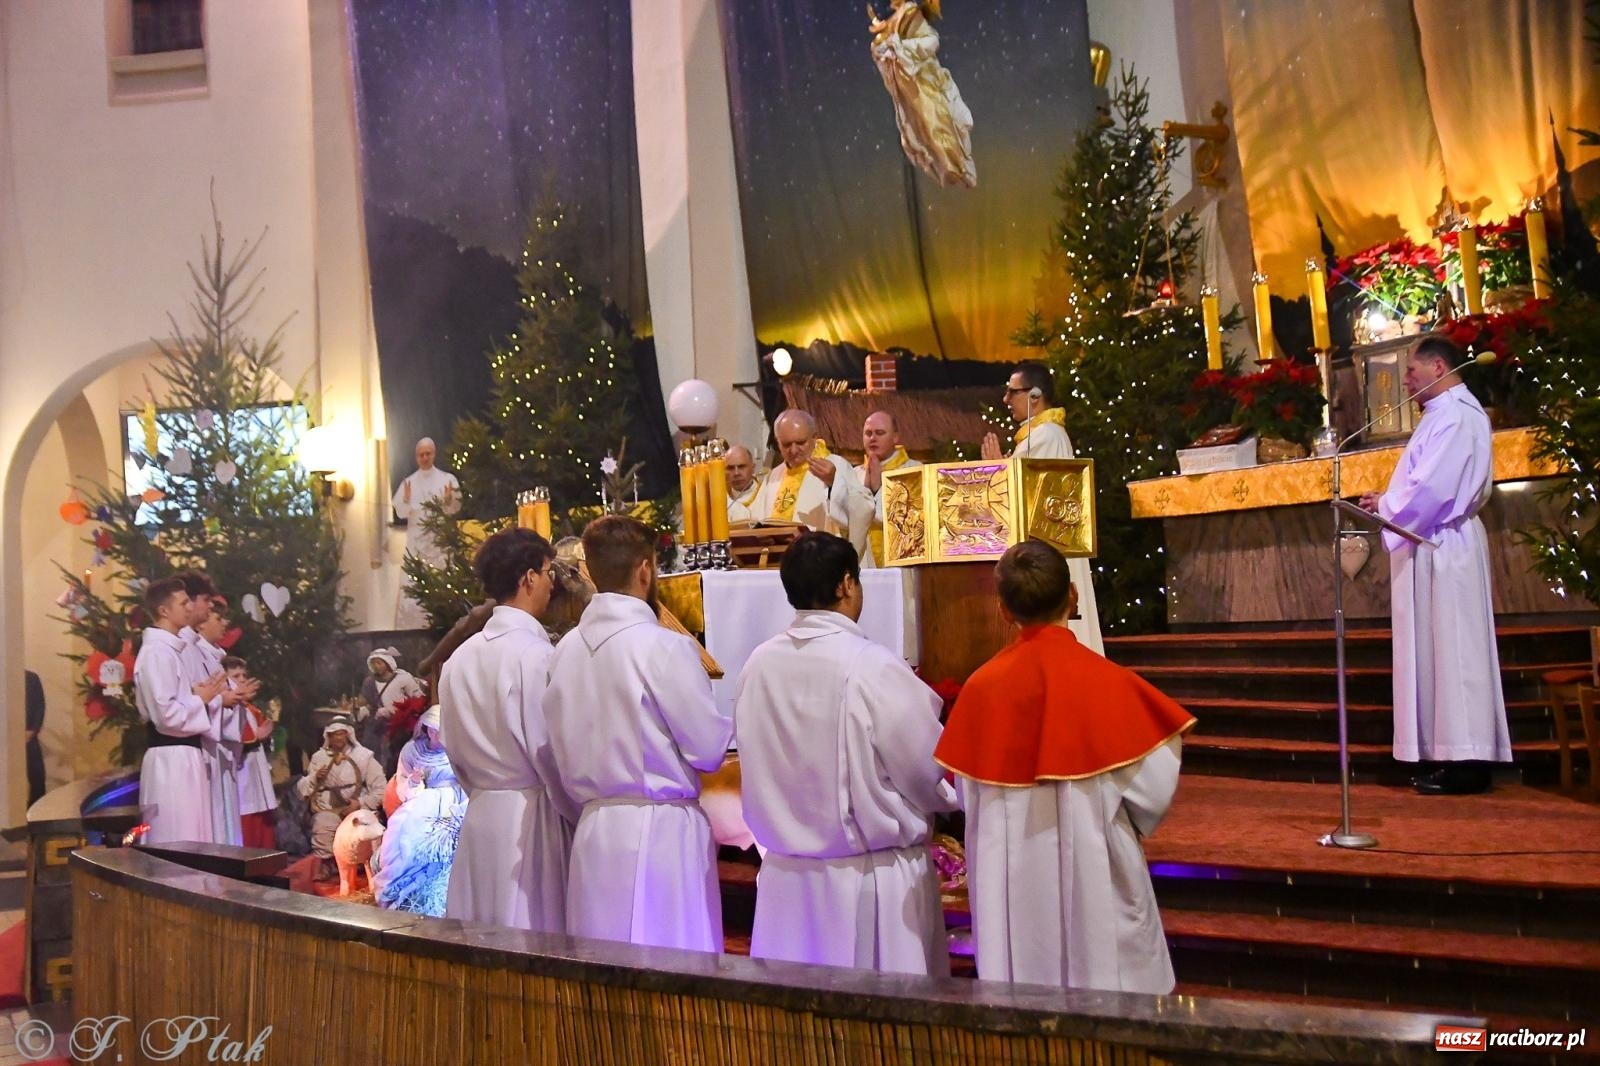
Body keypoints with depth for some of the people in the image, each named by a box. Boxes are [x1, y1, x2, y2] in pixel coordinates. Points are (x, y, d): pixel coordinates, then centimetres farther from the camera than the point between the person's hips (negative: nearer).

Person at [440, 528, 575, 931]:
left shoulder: (459, 658, 5)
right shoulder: (537, 655, -15)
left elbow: (454, 749, 12)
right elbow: (552, 753, -13)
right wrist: (585, 819, 0)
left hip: (480, 816, 7)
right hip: (532, 819, -7)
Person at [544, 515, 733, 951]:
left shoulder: (567, 649, 4)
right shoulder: (665, 646, -15)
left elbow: (563, 752, 12)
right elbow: (710, 748, -9)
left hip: (593, 832, 6)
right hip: (661, 831, -6)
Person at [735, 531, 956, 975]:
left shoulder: (758, 665, -5)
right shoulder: (875, 668, -19)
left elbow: (758, 769, 7)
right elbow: (936, 779, -9)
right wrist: (956, 797, 13)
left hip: (786, 875, 5)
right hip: (873, 879, -5)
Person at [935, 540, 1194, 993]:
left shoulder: (982, 687, -8)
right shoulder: (1110, 683, -15)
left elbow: (970, 800, 0)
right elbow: (1152, 790, -9)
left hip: (1012, 880, 3)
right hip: (1098, 877, -2)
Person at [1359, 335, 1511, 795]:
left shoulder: (1455, 415, -14)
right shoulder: (1446, 413, 18)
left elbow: (1431, 486, -23)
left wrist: (1385, 507, -8)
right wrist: (1390, 500, 8)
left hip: (1442, 549, -10)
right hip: (1434, 545, 10)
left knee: (1450, 648, -8)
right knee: (1442, 650, 10)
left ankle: (1466, 762, -4)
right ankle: (1461, 755, 14)